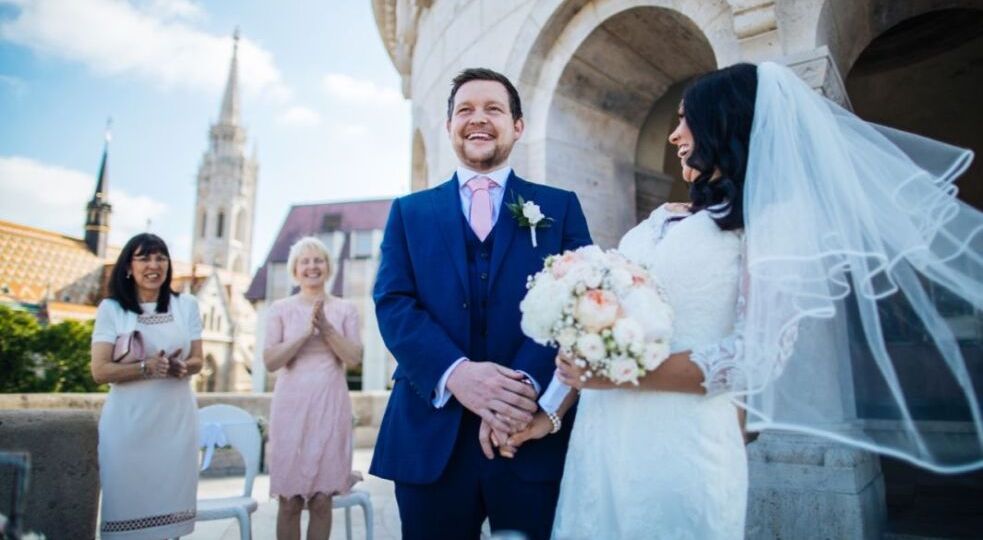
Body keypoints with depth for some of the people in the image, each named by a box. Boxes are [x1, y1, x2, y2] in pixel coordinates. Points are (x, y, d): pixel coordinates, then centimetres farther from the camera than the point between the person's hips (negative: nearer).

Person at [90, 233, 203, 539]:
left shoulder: (186, 305, 7)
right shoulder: (111, 308, -1)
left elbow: (197, 361, 7)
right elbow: (100, 371, -7)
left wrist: (180, 367, -16)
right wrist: (147, 367, -23)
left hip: (176, 419, 2)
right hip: (128, 421, -2)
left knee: (169, 498, 5)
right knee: (127, 498, 1)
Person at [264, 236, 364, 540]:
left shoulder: (345, 309, 6)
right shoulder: (280, 309, 5)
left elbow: (354, 358, -2)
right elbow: (270, 361, -3)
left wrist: (326, 327, -14)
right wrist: (305, 332, -15)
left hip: (330, 406, 0)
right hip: (291, 406, 0)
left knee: (321, 500, 3)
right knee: (289, 501, 3)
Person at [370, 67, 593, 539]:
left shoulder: (560, 207, 10)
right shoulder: (410, 211, 12)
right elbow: (393, 304, -1)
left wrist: (528, 382, -19)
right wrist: (454, 373, -18)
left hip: (534, 435, 0)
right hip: (431, 437, 1)